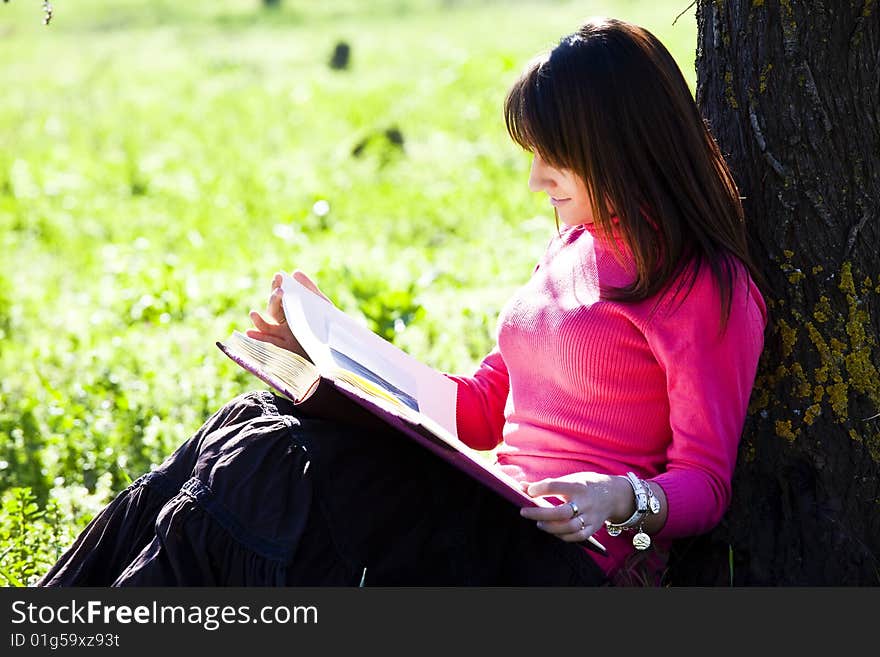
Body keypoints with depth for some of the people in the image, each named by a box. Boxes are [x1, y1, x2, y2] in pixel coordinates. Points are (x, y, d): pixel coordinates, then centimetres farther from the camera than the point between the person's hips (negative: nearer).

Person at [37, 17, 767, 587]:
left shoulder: (707, 289, -6)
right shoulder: (573, 247, 19)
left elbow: (706, 482, -6)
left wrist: (624, 500, -27)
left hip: (569, 561, -7)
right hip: (498, 523, 8)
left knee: (263, 465, -22)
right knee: (256, 422, -13)